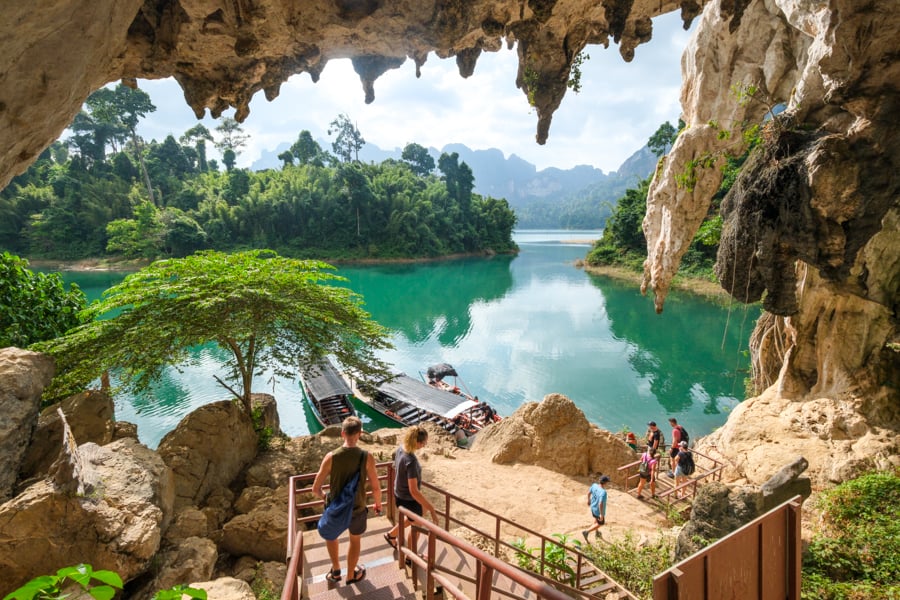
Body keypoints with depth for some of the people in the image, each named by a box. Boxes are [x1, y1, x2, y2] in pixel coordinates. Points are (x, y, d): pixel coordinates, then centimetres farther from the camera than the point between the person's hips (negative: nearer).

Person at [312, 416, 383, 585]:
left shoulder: (331, 457, -18)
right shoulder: (367, 457, -19)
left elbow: (316, 489, -11)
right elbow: (376, 488, -11)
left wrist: (325, 497, 11)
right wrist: (378, 503, 10)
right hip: (357, 510, 0)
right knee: (355, 540, 28)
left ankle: (336, 570, 41)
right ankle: (351, 575, 47)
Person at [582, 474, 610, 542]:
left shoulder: (594, 485, -16)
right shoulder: (603, 492, -37)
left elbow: (589, 492, 0)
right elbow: (600, 504, -37)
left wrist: (589, 500, 18)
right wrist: (601, 514, -25)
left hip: (593, 507, 7)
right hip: (599, 511, -7)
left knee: (596, 519, 31)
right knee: (600, 523, 18)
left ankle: (597, 533, 50)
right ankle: (586, 532, 13)